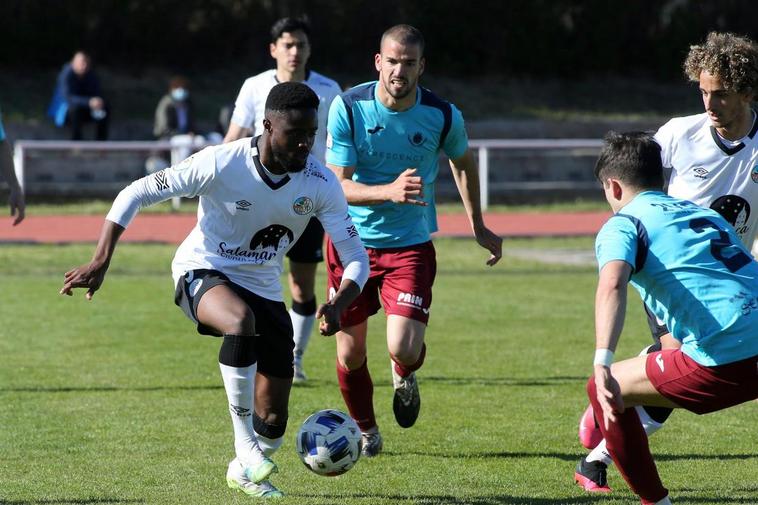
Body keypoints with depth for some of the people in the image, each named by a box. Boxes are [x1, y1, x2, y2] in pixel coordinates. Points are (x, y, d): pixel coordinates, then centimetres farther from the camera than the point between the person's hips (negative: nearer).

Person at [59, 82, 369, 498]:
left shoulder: (320, 184, -15)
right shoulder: (221, 164, -24)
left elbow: (356, 259, -12)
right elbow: (136, 194, -14)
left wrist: (338, 305, -34)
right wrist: (101, 261, -21)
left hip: (263, 288, 4)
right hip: (202, 273, -4)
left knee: (273, 419, 1)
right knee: (242, 322, -41)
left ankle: (246, 470, 36)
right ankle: (245, 445, -28)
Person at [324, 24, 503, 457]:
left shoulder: (443, 115, -11)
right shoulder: (348, 107, -15)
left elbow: (463, 161, 11)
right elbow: (338, 185, -17)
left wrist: (478, 226, 16)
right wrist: (389, 191, -34)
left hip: (411, 245, -1)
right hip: (351, 240, 1)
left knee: (405, 349, -18)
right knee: (350, 352, 8)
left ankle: (404, 377, 21)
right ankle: (366, 430, 37)